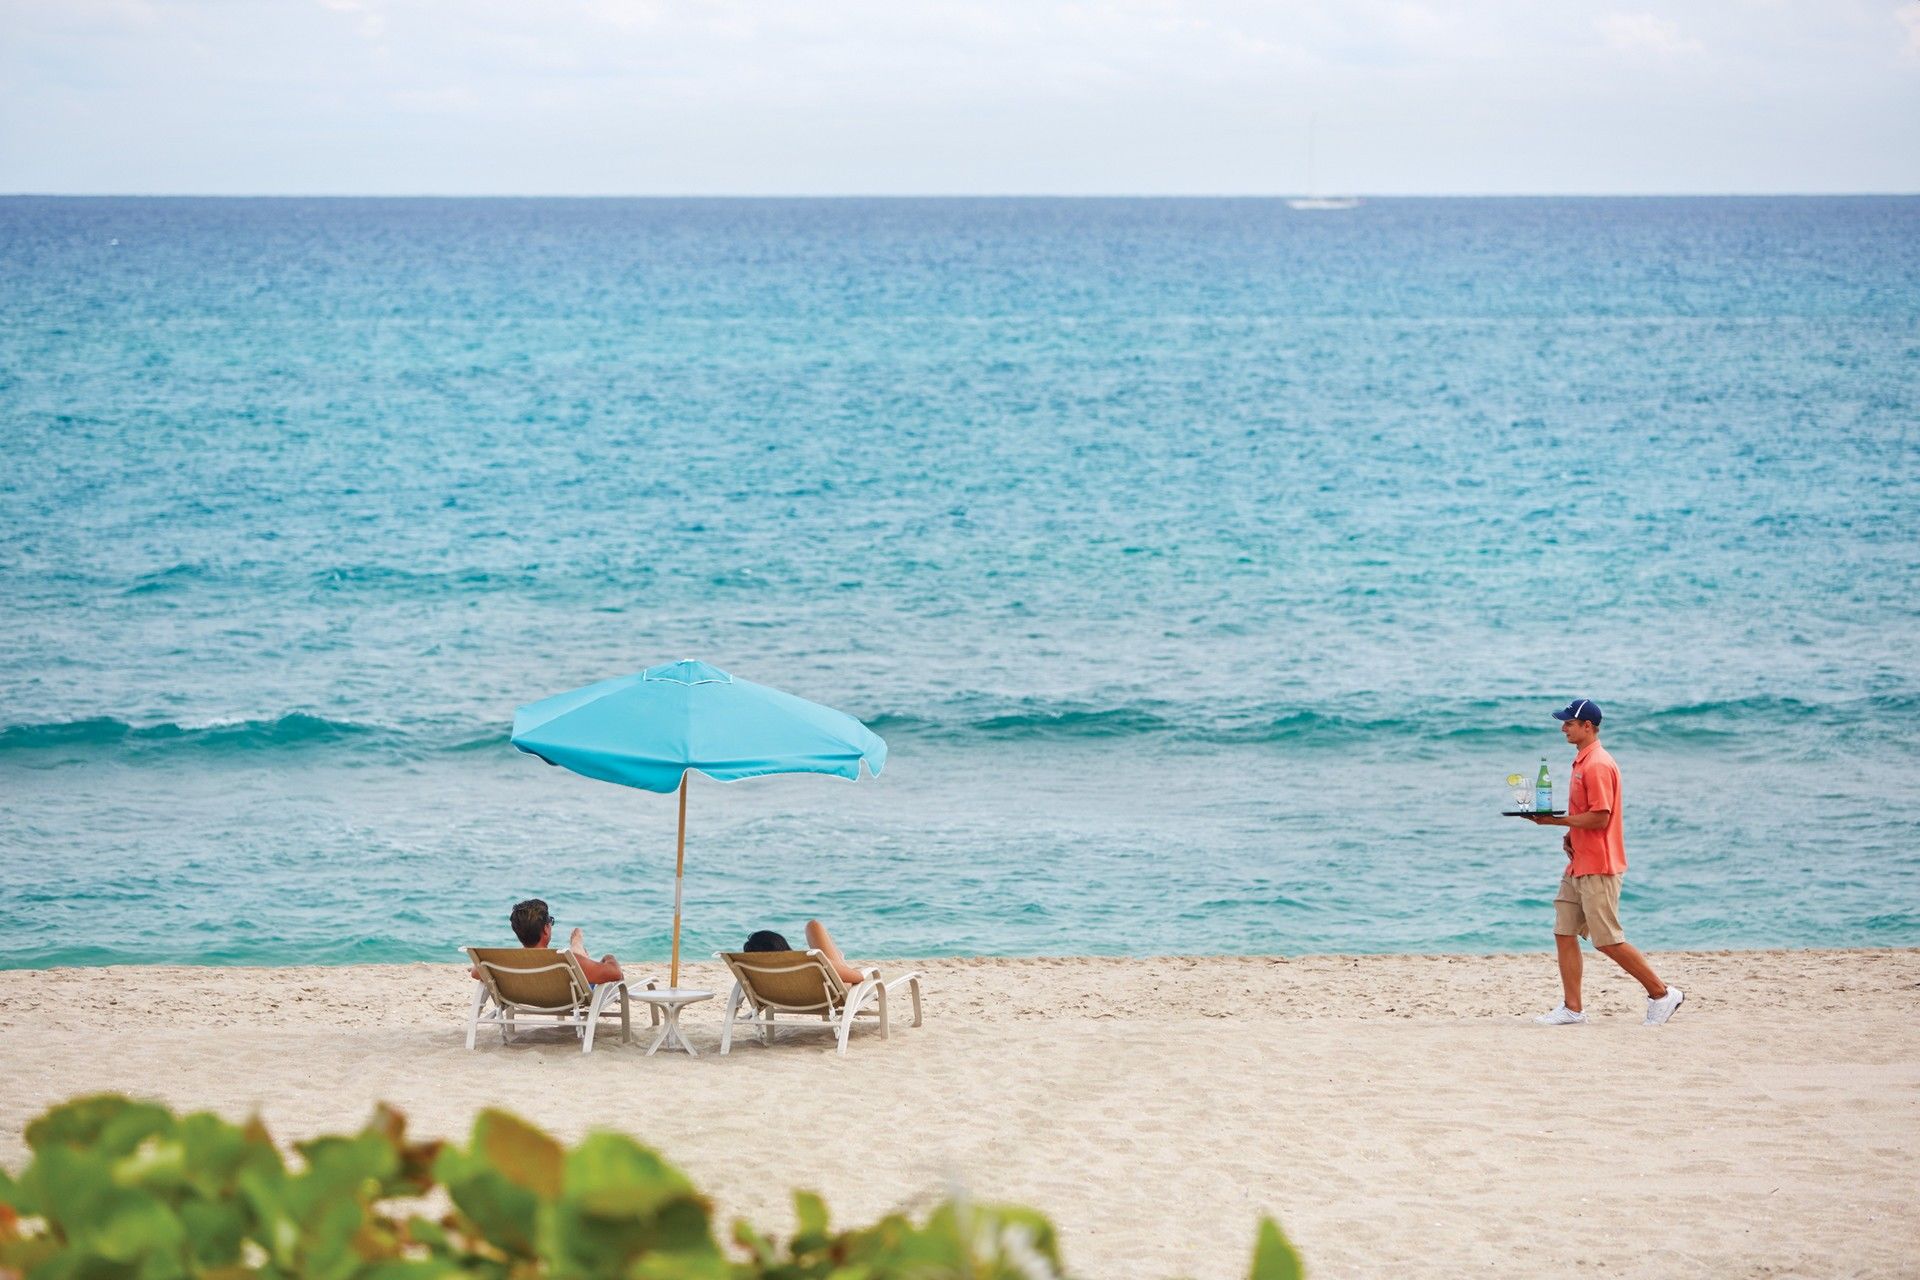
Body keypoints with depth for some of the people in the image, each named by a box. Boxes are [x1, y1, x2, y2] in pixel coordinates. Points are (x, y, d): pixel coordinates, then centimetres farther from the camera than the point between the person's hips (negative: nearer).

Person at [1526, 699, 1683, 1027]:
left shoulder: (1597, 765, -17)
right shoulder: (1582, 763, 15)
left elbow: (1600, 817, -23)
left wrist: (1555, 820, -17)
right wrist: (1571, 834, 7)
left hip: (1598, 869, -10)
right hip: (1579, 865, 10)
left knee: (1608, 941, -6)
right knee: (1564, 934, 6)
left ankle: (1662, 994, 4)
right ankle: (1572, 1008, 8)